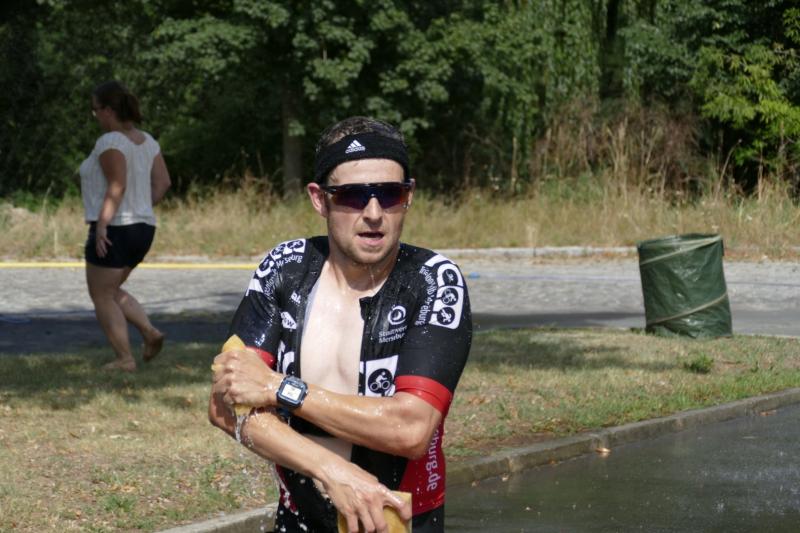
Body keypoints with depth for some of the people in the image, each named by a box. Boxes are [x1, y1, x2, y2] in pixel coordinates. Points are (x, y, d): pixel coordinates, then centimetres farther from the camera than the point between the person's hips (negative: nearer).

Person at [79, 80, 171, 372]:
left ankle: (125, 359, -1)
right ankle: (150, 333, 6)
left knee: (102, 297, 4)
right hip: (142, 228, 9)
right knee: (110, 291, 22)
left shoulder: (110, 142, -15)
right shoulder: (145, 140, 9)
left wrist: (102, 224, -23)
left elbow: (117, 186, -23)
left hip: (113, 231, -9)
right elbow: (162, 182, 9)